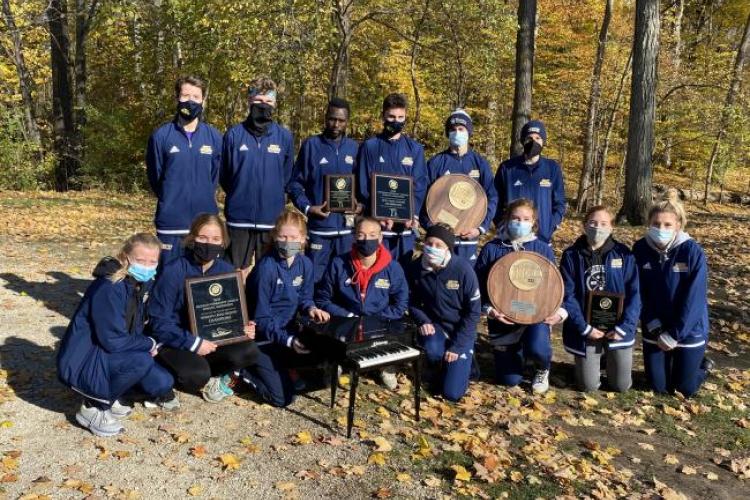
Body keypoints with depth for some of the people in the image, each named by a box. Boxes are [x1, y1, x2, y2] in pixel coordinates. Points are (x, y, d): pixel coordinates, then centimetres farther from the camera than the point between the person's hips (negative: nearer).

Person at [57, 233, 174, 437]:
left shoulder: (142, 283, 0)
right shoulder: (109, 287, -26)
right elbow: (113, 340, -28)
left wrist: (145, 344, -5)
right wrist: (149, 344, -15)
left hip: (107, 356, 8)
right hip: (82, 361, -8)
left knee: (162, 384, -3)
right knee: (141, 361, -31)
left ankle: (105, 397, 15)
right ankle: (92, 408, -10)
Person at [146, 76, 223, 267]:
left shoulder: (214, 137, 4)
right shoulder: (161, 136, -2)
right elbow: (155, 176, 6)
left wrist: (203, 199, 10)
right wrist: (171, 201, 9)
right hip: (171, 223, -2)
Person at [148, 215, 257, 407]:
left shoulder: (227, 271, -3)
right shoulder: (174, 271, -18)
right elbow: (160, 321, -17)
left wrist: (242, 329, -16)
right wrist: (193, 343, -26)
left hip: (210, 339, 5)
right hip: (174, 342, -4)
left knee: (248, 351, -21)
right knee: (197, 374, -33)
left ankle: (211, 378, 5)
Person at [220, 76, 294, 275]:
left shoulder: (285, 136, 2)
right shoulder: (234, 134, -2)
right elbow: (224, 176, 7)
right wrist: (239, 196, 11)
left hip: (272, 217, 1)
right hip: (240, 216, -1)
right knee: (239, 270, 9)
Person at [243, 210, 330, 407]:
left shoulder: (305, 264, -4)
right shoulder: (266, 267, -22)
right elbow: (261, 318, -20)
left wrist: (311, 308, -15)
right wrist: (288, 340, -29)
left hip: (288, 331, 7)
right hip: (263, 337, -7)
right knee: (282, 397, -13)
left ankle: (276, 368, 13)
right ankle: (248, 369, 10)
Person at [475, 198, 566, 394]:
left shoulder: (543, 249, -1)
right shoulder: (491, 249, -5)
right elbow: (479, 285, -3)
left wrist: (559, 311, -15)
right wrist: (488, 309, -18)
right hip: (502, 318, 1)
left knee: (537, 349, -34)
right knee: (509, 380, 2)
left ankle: (542, 369, 6)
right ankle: (517, 351, 39)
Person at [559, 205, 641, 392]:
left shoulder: (623, 254, -4)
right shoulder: (571, 255, -6)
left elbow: (634, 293, -5)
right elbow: (567, 296, -7)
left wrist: (624, 326, -13)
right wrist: (584, 327, -15)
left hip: (617, 327, 1)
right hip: (586, 329, 0)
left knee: (621, 385, 7)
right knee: (588, 386, 5)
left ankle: (610, 359, 38)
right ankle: (591, 361, 37)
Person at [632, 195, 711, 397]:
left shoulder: (693, 252, -19)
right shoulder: (640, 249, -10)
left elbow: (694, 299, -19)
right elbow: (640, 293, -6)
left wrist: (674, 335, -18)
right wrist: (655, 327, -13)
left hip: (688, 330, -3)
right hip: (654, 330, 3)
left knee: (685, 389, 11)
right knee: (658, 387, 13)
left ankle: (703, 365, 42)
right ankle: (668, 364, 43)